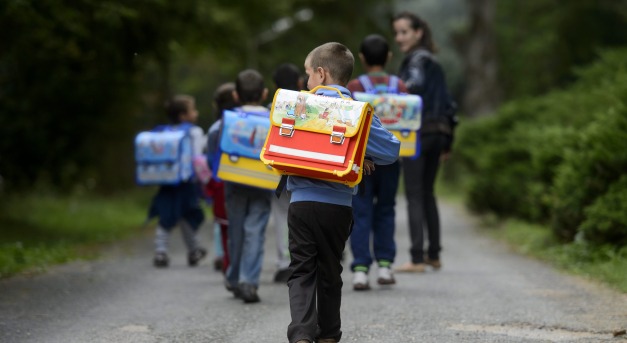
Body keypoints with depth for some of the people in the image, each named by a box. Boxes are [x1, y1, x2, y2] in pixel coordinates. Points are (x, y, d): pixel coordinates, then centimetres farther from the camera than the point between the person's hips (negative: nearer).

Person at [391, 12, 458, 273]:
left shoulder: (417, 59, -6)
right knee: (427, 193, 16)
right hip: (438, 133, 9)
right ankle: (434, 255, 20)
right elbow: (447, 103, 22)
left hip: (417, 134, -9)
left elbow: (416, 83, -28)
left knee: (414, 196, -8)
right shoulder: (433, 62, 19)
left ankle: (417, 259, -11)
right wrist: (447, 142, 25)